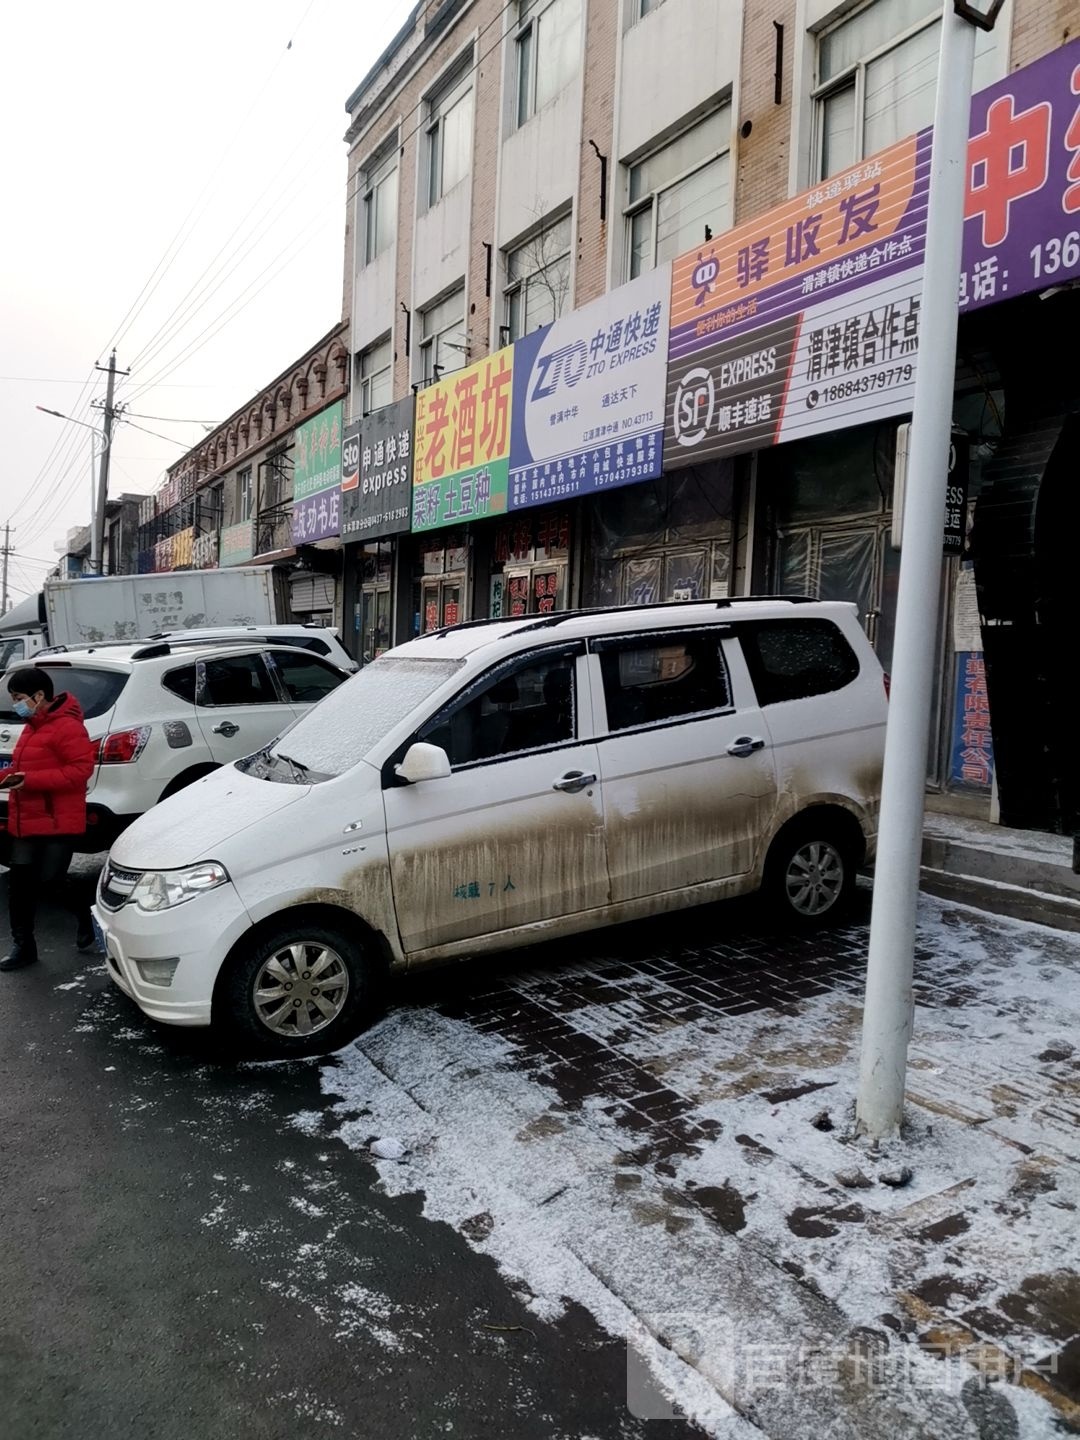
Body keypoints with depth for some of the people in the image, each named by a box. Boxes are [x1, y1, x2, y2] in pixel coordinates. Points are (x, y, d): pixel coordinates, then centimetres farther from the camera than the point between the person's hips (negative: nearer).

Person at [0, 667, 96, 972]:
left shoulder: (66, 727, -16)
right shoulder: (33, 727, 15)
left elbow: (81, 769, -22)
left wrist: (30, 780, -24)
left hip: (57, 823, -9)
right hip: (26, 823, 9)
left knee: (52, 881, -4)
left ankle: (89, 920, 22)